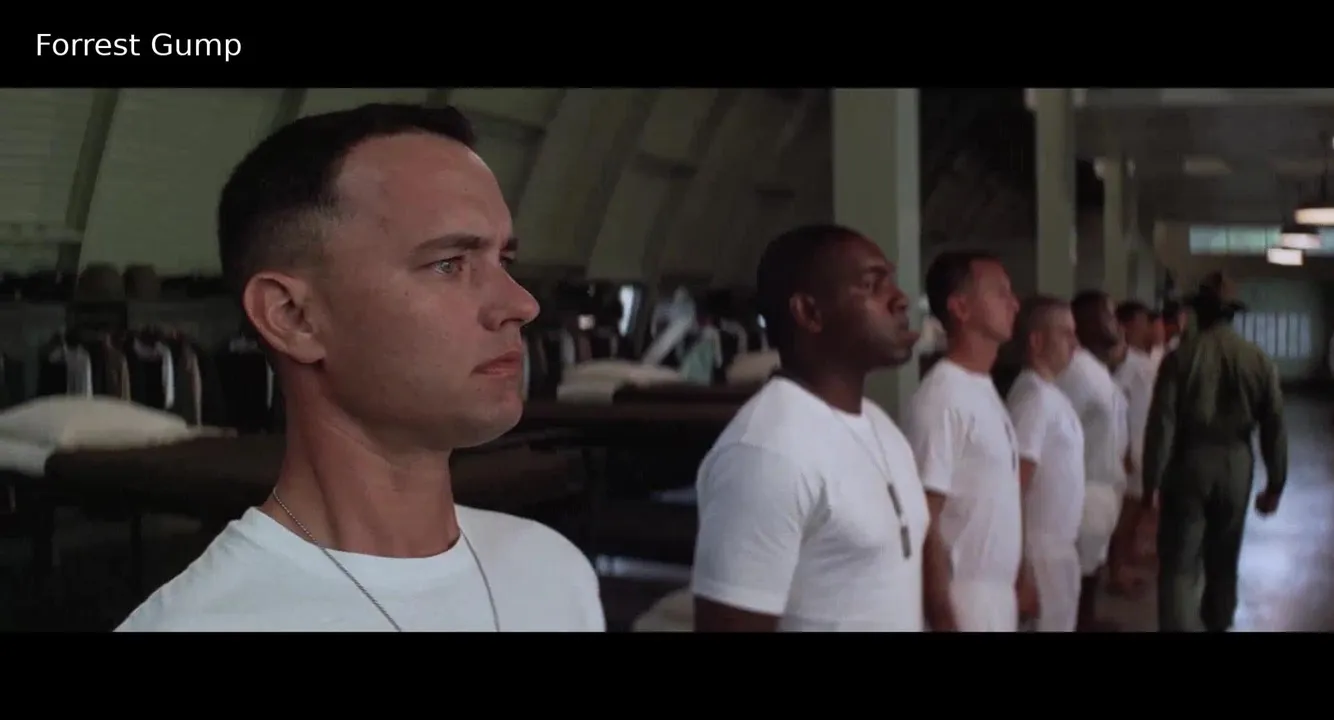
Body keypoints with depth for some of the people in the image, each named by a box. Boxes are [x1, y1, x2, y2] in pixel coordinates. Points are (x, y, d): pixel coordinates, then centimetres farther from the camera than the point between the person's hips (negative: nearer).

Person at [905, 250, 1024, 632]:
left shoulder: (986, 389, 10)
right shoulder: (941, 397, -18)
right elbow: (925, 521, -19)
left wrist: (1021, 577, 18)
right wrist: (942, 617, -20)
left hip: (999, 592, 9)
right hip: (965, 597, -9)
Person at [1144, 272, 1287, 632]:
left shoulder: (1180, 356, -7)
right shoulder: (1259, 360, -1)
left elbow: (1162, 423, -11)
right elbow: (1274, 427, 1)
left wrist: (1151, 481, -7)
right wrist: (1275, 483, 10)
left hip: (1189, 463, -3)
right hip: (1236, 465, 3)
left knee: (1179, 563, -1)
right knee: (1223, 559, 21)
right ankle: (1216, 623, 38)